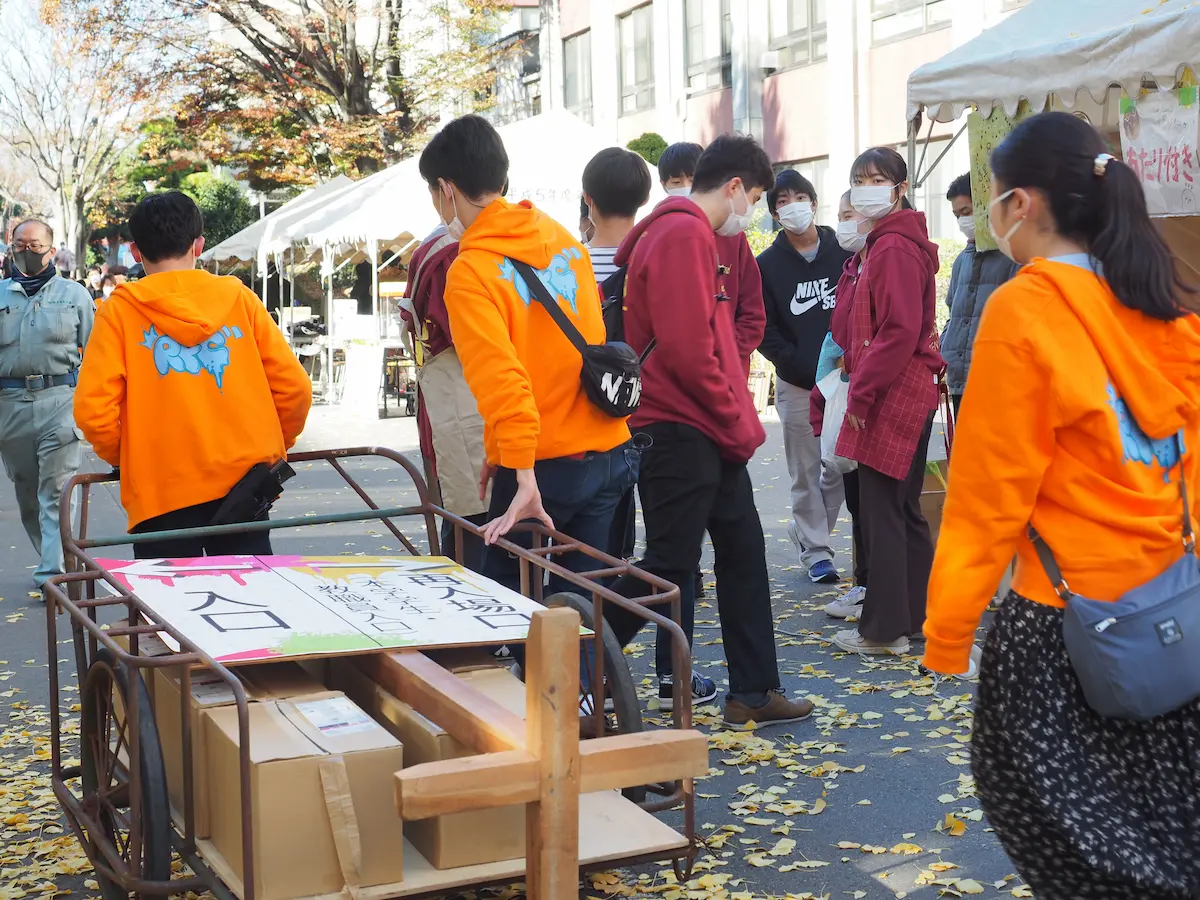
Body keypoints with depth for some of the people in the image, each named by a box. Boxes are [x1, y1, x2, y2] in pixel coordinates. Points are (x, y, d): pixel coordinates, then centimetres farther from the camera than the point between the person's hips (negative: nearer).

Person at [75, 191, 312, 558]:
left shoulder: (120, 310, 0)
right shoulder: (239, 297, 6)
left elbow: (93, 408, -8)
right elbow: (294, 387, 2)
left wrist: (123, 459, 10)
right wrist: (272, 447, 19)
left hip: (161, 491, -2)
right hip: (243, 483, 2)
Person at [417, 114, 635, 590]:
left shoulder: (470, 272, -13)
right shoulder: (562, 237, 9)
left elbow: (498, 376, -22)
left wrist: (524, 476, -23)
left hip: (545, 468, -7)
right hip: (608, 451, 7)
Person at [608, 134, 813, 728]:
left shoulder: (690, 234, 20)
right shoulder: (683, 235, -15)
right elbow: (686, 350, -23)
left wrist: (737, 420, 13)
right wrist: (737, 424, -13)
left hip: (710, 435, 11)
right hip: (680, 430, -11)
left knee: (743, 551, 12)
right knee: (668, 565, -6)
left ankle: (753, 692, 20)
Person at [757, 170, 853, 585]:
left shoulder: (843, 254, 5)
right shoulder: (767, 265, 3)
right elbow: (764, 332, -1)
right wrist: (807, 367, -10)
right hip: (796, 386, -1)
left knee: (842, 466, 2)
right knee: (806, 472, 3)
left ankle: (805, 529, 25)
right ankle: (815, 551, 13)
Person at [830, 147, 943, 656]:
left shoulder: (895, 248, -15)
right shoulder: (884, 244, 18)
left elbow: (899, 332, -22)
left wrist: (861, 393, -17)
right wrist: (862, 387, 15)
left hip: (893, 398, -10)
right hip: (902, 397, 10)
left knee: (881, 511, -4)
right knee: (903, 510, 16)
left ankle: (884, 628, 3)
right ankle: (917, 614, 24)